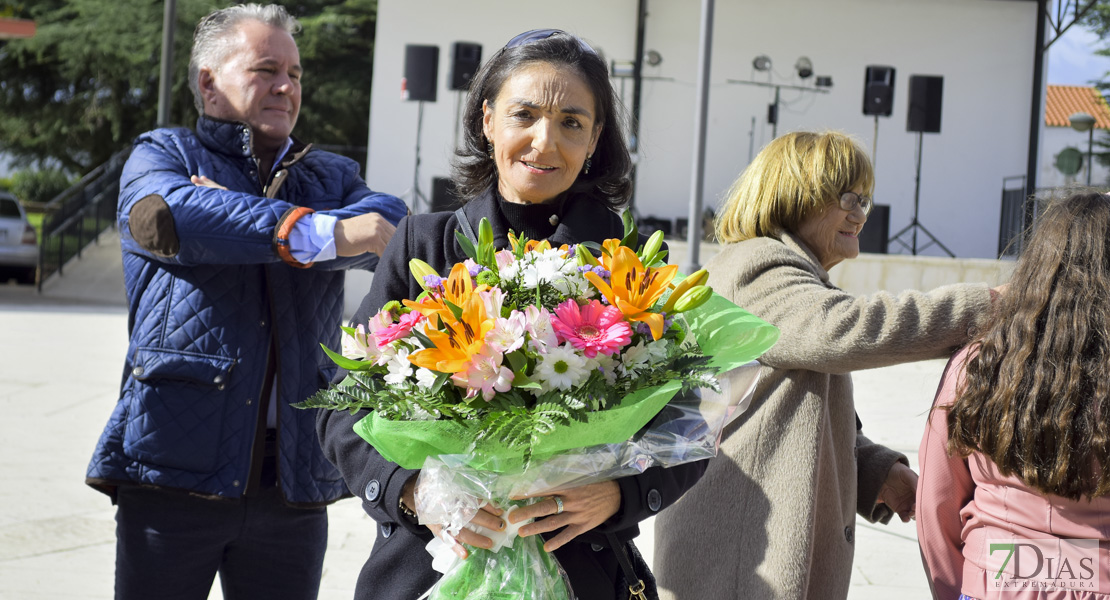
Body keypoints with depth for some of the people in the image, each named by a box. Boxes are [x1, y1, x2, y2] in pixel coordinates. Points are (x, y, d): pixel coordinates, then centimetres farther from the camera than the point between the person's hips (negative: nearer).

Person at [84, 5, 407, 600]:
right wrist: (325, 234, -19)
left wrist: (226, 217, -15)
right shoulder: (161, 154, 9)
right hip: (175, 467, -3)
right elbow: (171, 210, -17)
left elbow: (392, 223, -5)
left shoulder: (332, 175, 19)